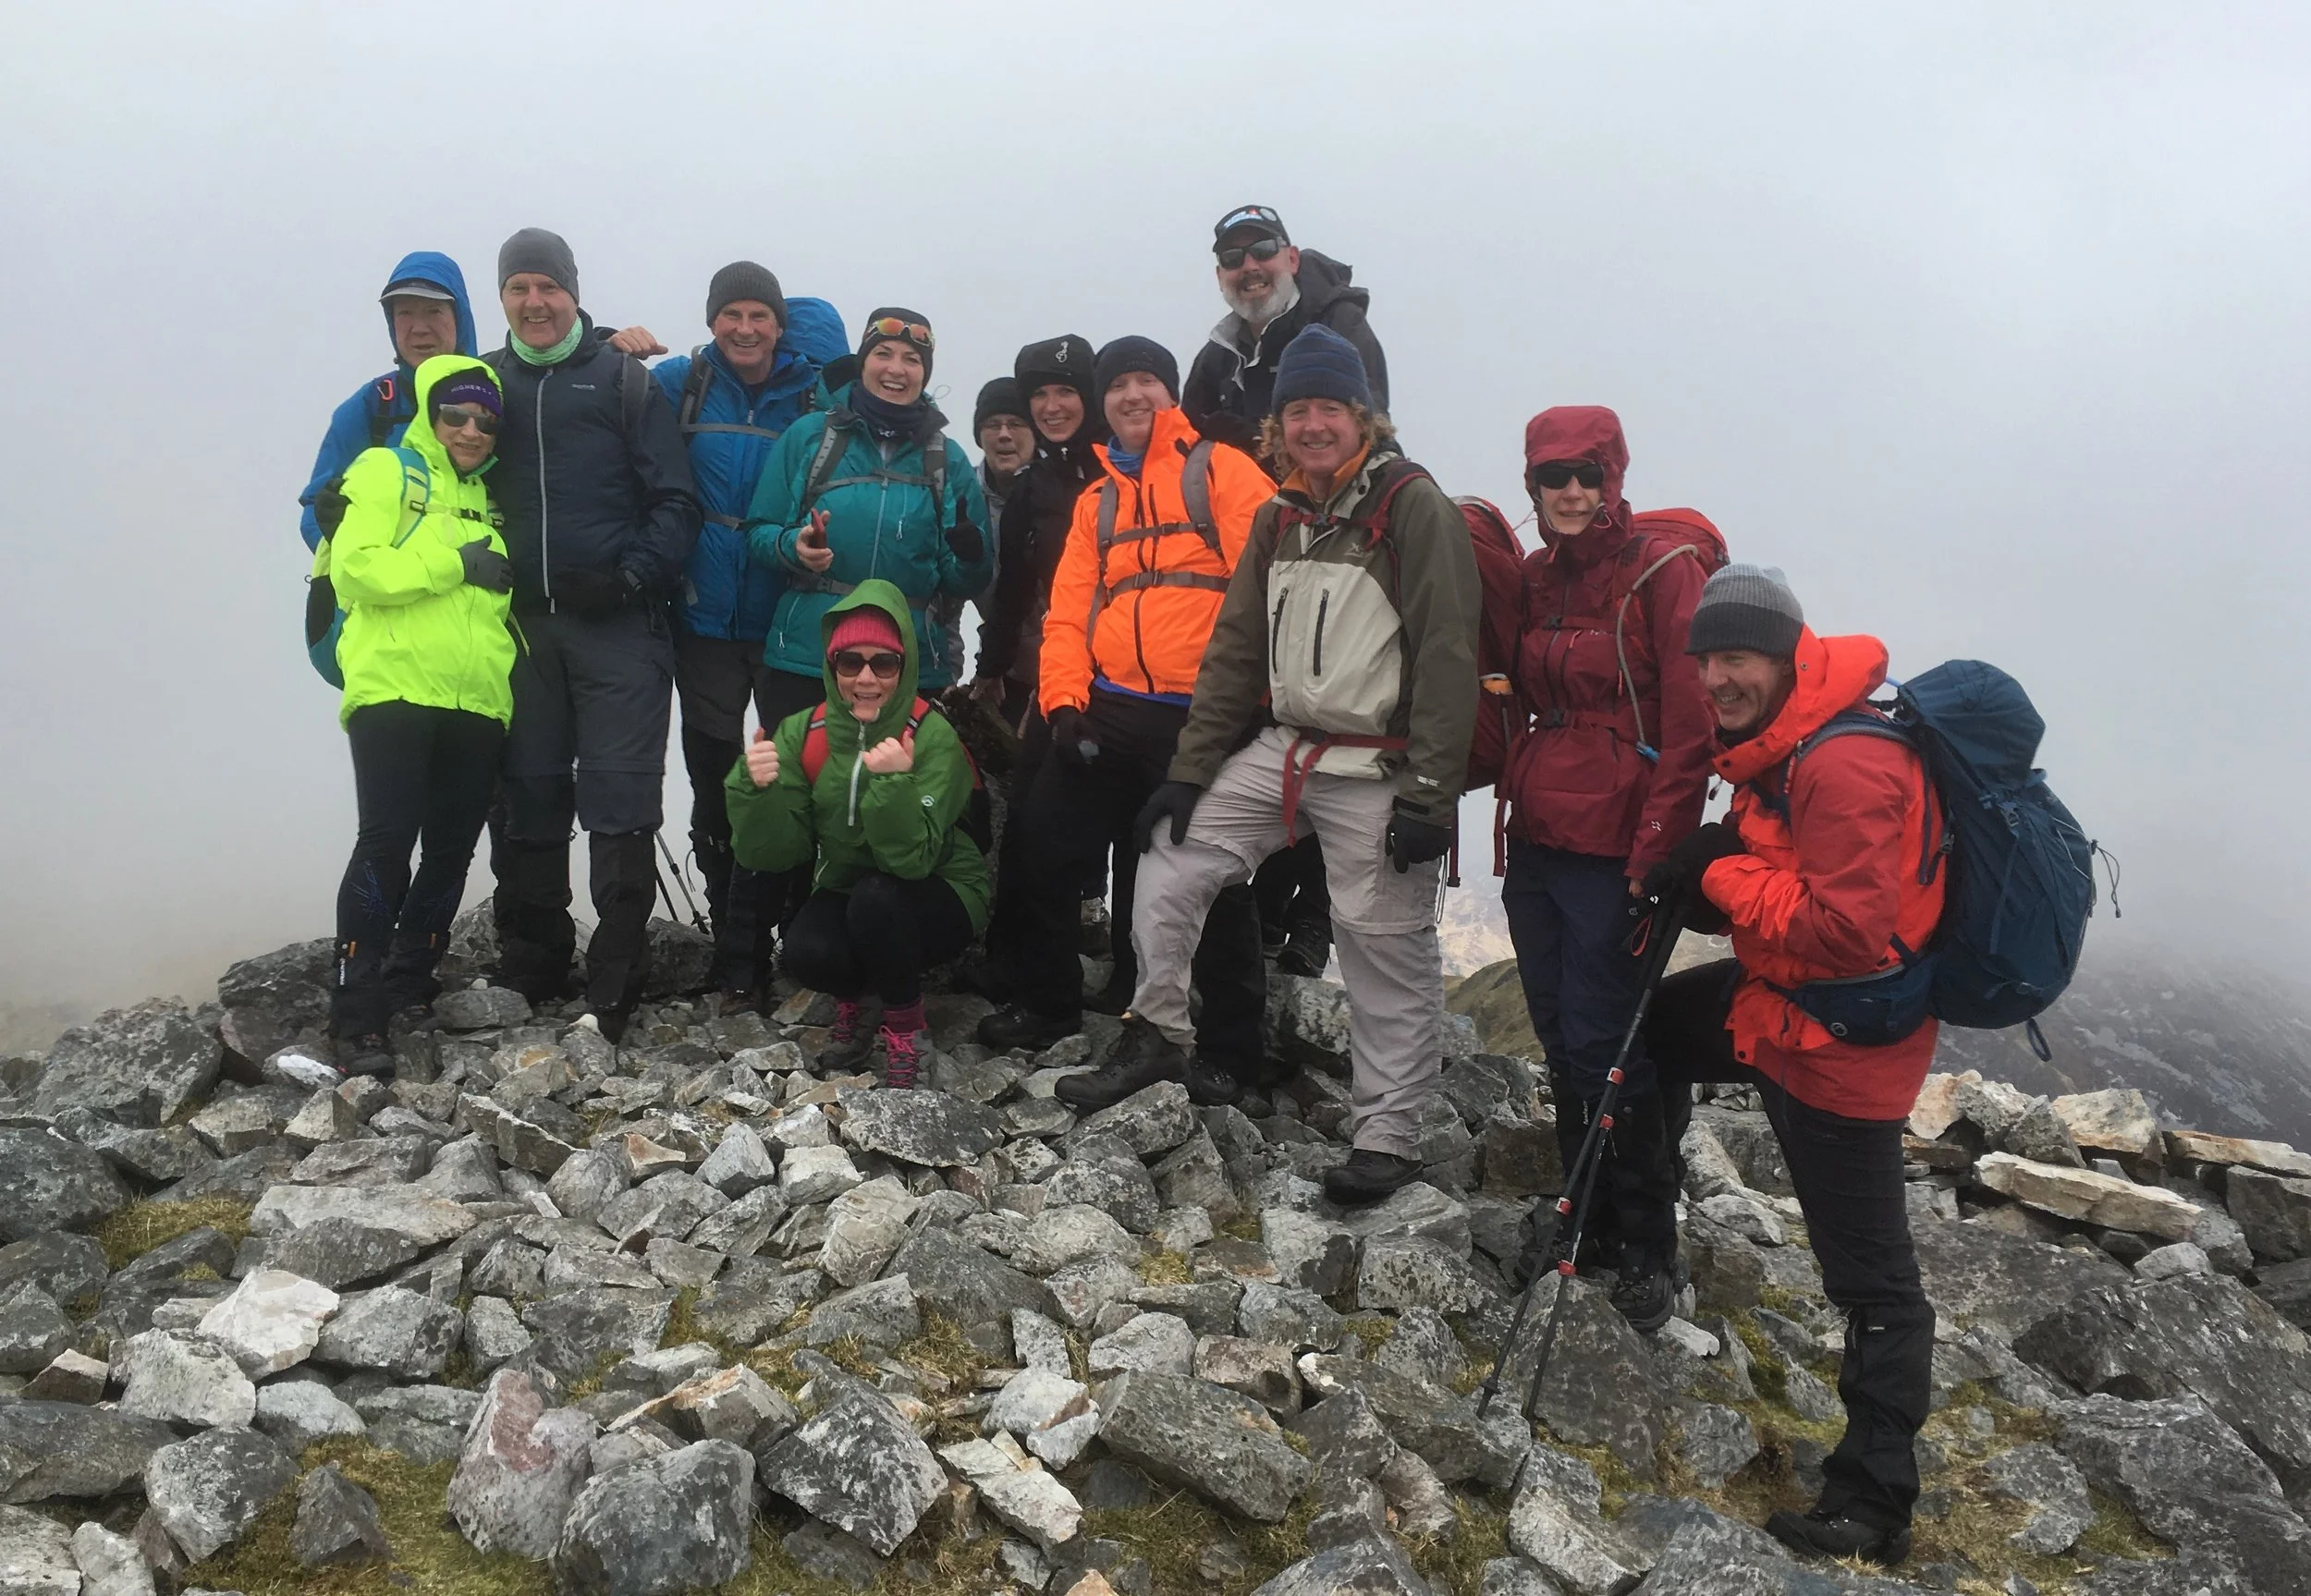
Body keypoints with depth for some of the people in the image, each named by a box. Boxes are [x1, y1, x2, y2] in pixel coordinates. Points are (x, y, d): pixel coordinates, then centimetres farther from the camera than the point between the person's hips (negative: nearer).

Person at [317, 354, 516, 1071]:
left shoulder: (491, 496, 22)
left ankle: (408, 983, 23)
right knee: (387, 842, -11)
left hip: (477, 701, 6)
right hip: (394, 690, -5)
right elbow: (354, 567, -8)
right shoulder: (387, 472, 6)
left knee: (452, 848, 7)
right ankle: (357, 1012, -6)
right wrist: (455, 563, -10)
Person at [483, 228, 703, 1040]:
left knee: (619, 806, -6)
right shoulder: (485, 382, 14)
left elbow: (676, 499, 0)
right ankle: (529, 967, 20)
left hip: (618, 625, -3)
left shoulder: (624, 378, 5)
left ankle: (613, 988, -1)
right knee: (529, 799, 8)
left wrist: (633, 578, -11)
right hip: (521, 624, 4)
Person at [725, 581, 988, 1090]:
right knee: (808, 952, -28)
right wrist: (758, 789, -31)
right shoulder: (802, 733, -8)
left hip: (938, 896, -3)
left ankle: (906, 1030, -8)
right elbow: (771, 854, -13)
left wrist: (894, 782, -43)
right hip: (844, 891, 3)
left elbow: (911, 860, -28)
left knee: (877, 899, -34)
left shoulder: (932, 738, -20)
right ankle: (852, 1002, 7)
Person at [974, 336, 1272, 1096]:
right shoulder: (1097, 500, 19)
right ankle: (1048, 1004, 28)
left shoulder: (1221, 471, 2)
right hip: (1108, 714, 6)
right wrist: (1064, 700, -3)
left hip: (1206, 718, -5)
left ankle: (1229, 1049, 15)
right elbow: (1068, 611, 11)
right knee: (1046, 849, 8)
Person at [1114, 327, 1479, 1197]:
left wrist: (1429, 795, -19)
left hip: (1379, 769, -7)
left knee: (1388, 948, 0)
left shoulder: (1414, 506, -11)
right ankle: (1158, 1034, 20)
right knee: (1169, 857, 3)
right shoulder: (1280, 516, 11)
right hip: (1281, 748, 7)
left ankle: (1388, 1137, 12)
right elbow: (1235, 650, 13)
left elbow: (1446, 658, -15)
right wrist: (1189, 772, 8)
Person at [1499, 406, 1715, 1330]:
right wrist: (1512, 799, 10)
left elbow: (1691, 726, -12)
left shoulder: (1662, 574, -8)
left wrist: (1659, 851, -16)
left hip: (1611, 853, -6)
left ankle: (1647, 1247, 14)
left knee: (1603, 1045, -3)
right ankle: (1587, 1215, 29)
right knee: (1558, 1038, 13)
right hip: (1536, 839, 6)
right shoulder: (1534, 579, 11)